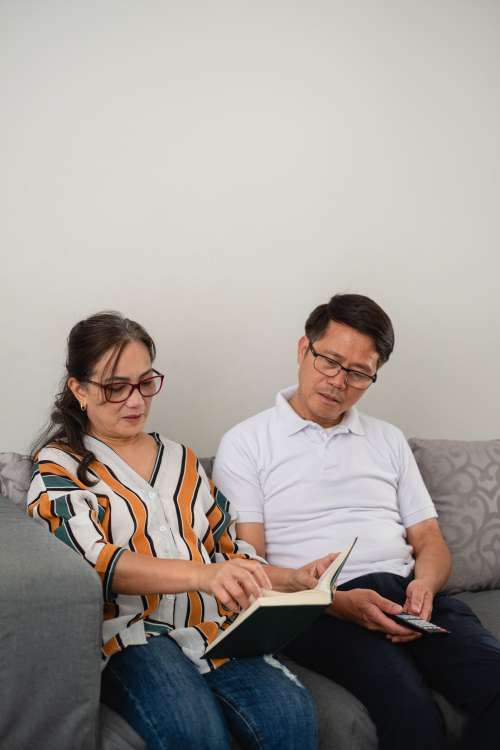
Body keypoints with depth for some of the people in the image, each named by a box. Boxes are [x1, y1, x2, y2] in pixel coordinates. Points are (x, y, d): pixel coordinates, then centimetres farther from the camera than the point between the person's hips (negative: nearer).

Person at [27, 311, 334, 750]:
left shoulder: (181, 460, 23)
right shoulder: (59, 468, 6)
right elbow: (93, 561, -13)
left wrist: (294, 579, 3)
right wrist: (202, 574, -29)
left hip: (213, 628, 4)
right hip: (129, 636, -4)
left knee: (292, 714, -27)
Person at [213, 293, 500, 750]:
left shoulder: (388, 440, 22)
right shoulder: (247, 443, 7)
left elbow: (430, 541, 19)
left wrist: (424, 585, -6)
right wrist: (337, 602, -16)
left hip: (408, 596, 5)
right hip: (319, 608, -4)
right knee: (412, 711, -33)